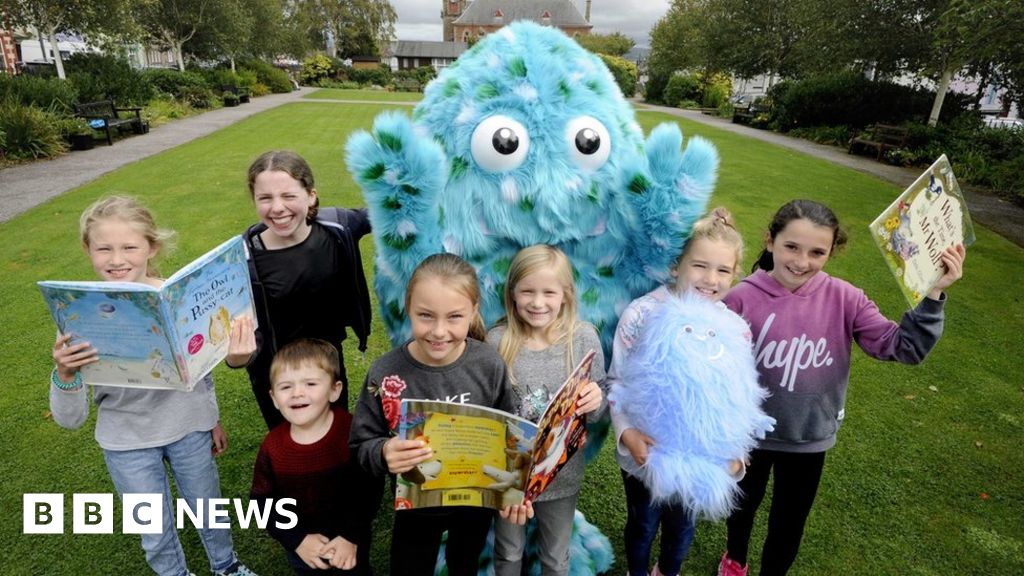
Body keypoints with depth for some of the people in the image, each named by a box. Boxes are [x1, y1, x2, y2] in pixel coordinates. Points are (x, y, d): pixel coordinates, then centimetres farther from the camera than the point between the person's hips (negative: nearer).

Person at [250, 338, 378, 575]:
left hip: (350, 540, -2)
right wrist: (297, 540, -16)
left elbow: (369, 488, -17)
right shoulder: (271, 447, -15)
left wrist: (351, 536, -21)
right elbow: (263, 501, -7)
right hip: (301, 546, 2)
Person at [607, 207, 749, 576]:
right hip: (645, 452, -2)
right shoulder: (642, 314, -20)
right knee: (642, 524, 21)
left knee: (683, 525, 26)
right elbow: (617, 380, -14)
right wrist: (627, 432, -26)